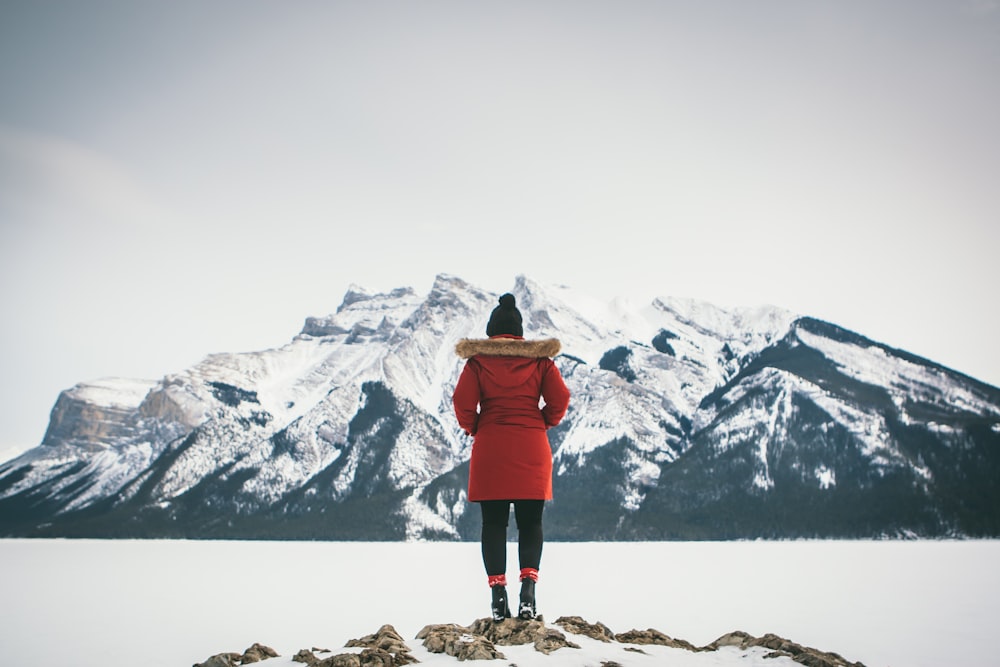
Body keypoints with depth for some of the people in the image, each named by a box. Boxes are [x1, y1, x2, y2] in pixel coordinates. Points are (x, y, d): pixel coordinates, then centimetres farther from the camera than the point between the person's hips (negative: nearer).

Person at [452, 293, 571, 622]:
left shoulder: (478, 359, 2)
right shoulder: (540, 358, 5)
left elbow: (463, 401, -8)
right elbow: (560, 399, -3)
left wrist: (472, 428, 9)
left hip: (490, 449, -1)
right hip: (532, 450, 1)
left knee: (494, 523, 6)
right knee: (530, 523, 8)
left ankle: (497, 591, 0)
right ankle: (528, 584, -9)